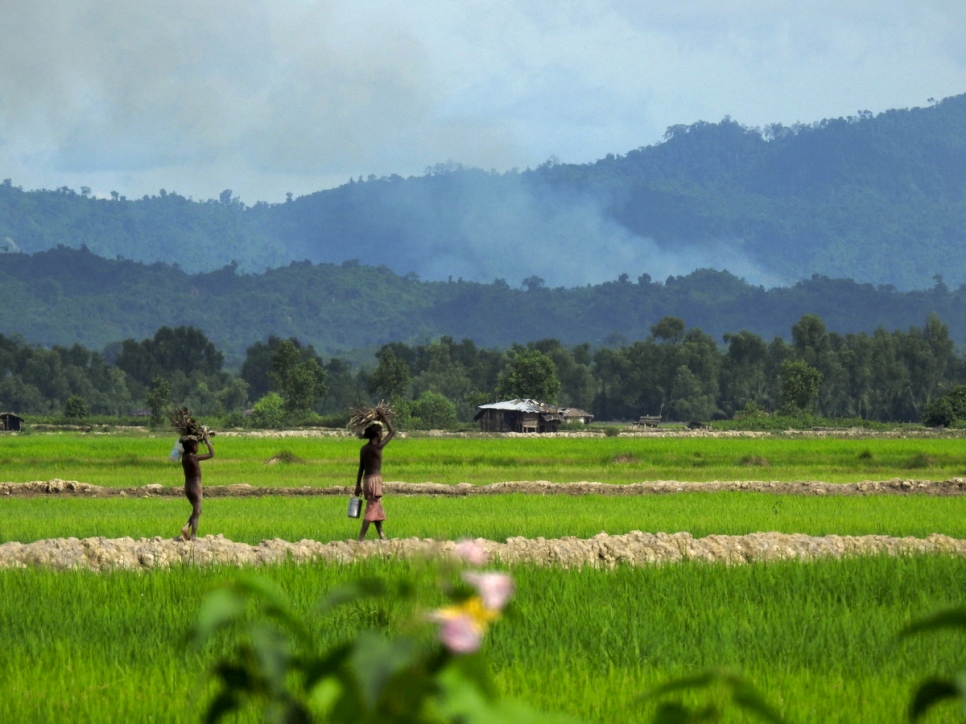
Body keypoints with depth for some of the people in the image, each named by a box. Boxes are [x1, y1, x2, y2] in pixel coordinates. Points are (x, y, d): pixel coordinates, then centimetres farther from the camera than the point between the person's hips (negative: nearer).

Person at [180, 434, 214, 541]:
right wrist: (207, 441, -1)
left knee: (197, 511, 20)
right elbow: (211, 454, -11)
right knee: (196, 513, -1)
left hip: (187, 488, 8)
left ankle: (186, 527, 0)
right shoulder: (194, 458, -17)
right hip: (196, 487, -8)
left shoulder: (184, 457, 3)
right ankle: (192, 537, -6)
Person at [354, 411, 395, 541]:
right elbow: (392, 432, -4)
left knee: (378, 509, 17)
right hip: (375, 480, -8)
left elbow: (361, 468, 15)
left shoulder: (364, 449, 9)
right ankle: (361, 537, -13)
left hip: (366, 480, 8)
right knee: (371, 509, -8)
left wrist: (358, 485, 21)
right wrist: (386, 419, 6)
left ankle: (381, 535, 22)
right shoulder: (378, 447, -12)